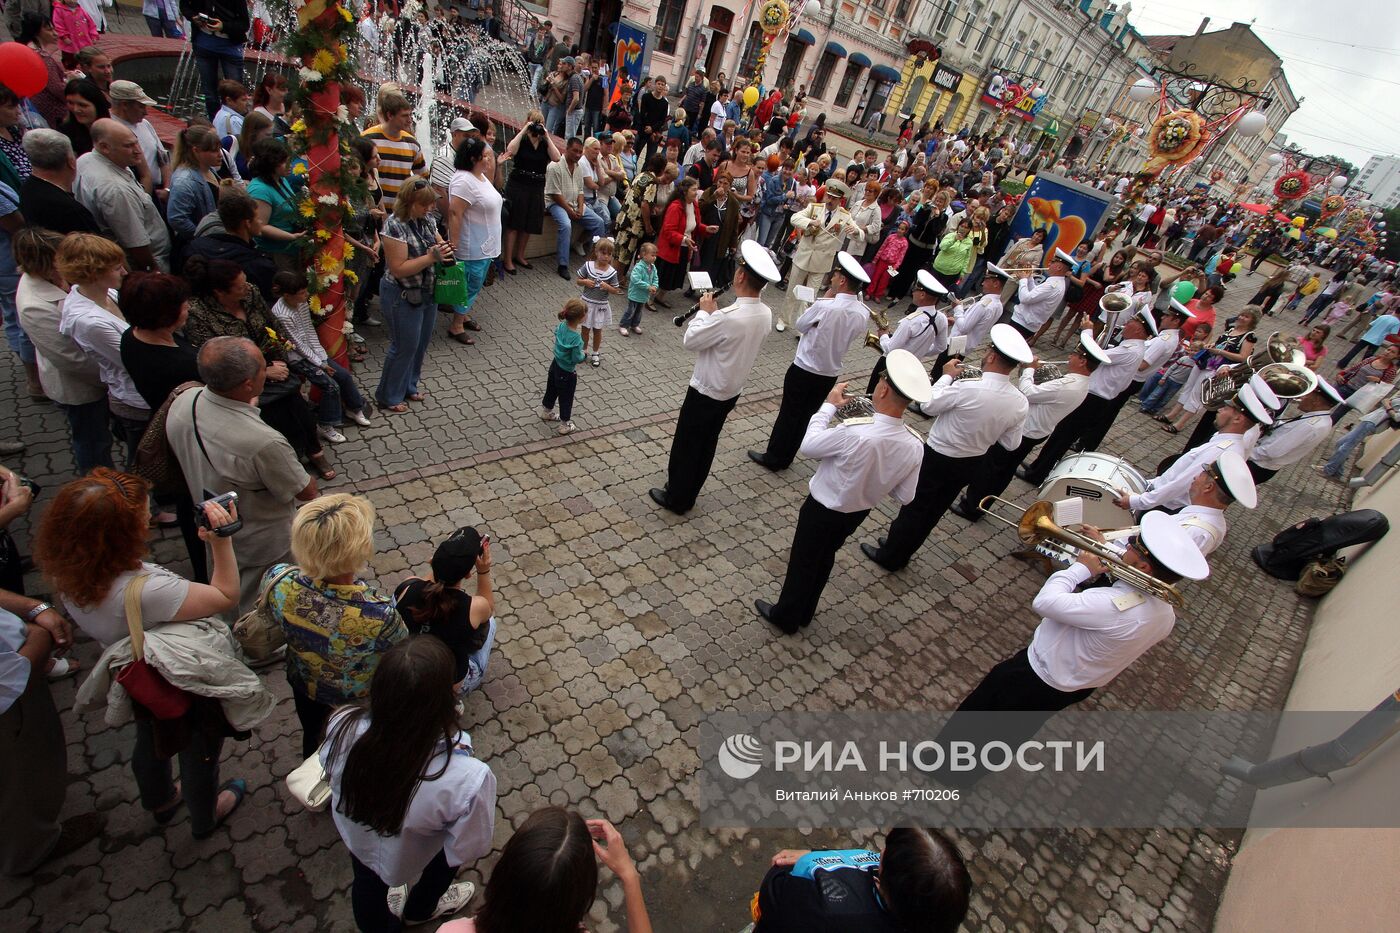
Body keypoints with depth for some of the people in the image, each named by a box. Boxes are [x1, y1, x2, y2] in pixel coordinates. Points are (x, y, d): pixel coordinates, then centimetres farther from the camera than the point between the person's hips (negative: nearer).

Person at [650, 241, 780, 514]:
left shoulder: (729, 317, -31)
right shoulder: (765, 314, -6)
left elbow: (689, 341, -19)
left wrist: (705, 311, -6)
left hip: (705, 393, -7)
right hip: (732, 393, 8)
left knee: (686, 445, 12)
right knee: (707, 445, 22)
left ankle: (675, 498, 29)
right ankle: (688, 495, 38)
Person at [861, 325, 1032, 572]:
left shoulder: (967, 388, -31)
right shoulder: (1020, 403, -13)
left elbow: (928, 406, -15)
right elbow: (1011, 444, -1)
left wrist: (946, 376, -4)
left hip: (937, 458, -6)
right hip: (972, 465, 6)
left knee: (914, 507, 12)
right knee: (934, 511, 22)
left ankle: (889, 556, 28)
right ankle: (901, 552, 39)